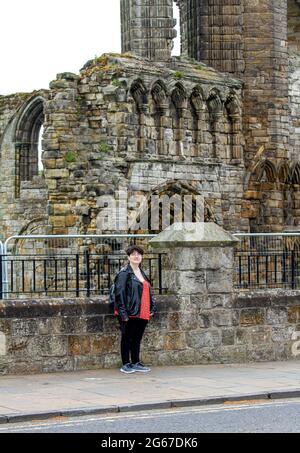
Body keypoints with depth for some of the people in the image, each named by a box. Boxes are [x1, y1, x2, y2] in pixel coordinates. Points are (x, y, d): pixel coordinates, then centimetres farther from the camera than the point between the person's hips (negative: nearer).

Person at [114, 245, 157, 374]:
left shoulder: (142, 273, 17)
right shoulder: (124, 273, -7)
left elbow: (149, 291, 22)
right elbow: (120, 293, -14)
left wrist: (152, 308, 13)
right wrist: (123, 312, -19)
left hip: (142, 313, 7)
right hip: (130, 313, -7)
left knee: (137, 338, 13)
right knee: (127, 338, 1)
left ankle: (136, 363, 21)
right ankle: (126, 364, 7)